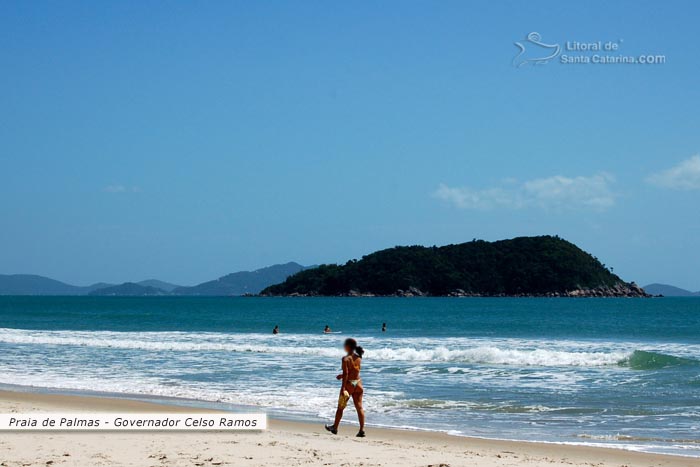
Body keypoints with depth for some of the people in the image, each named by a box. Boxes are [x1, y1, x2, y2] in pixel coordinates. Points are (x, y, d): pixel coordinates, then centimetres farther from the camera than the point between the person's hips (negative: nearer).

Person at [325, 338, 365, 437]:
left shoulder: (345, 359, -15)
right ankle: (362, 430, -5)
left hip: (348, 384, -5)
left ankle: (335, 428, 24)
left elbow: (346, 374, -19)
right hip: (358, 383, 5)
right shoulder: (358, 358, 6)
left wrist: (343, 388, -20)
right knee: (359, 407, 2)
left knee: (340, 407, 11)